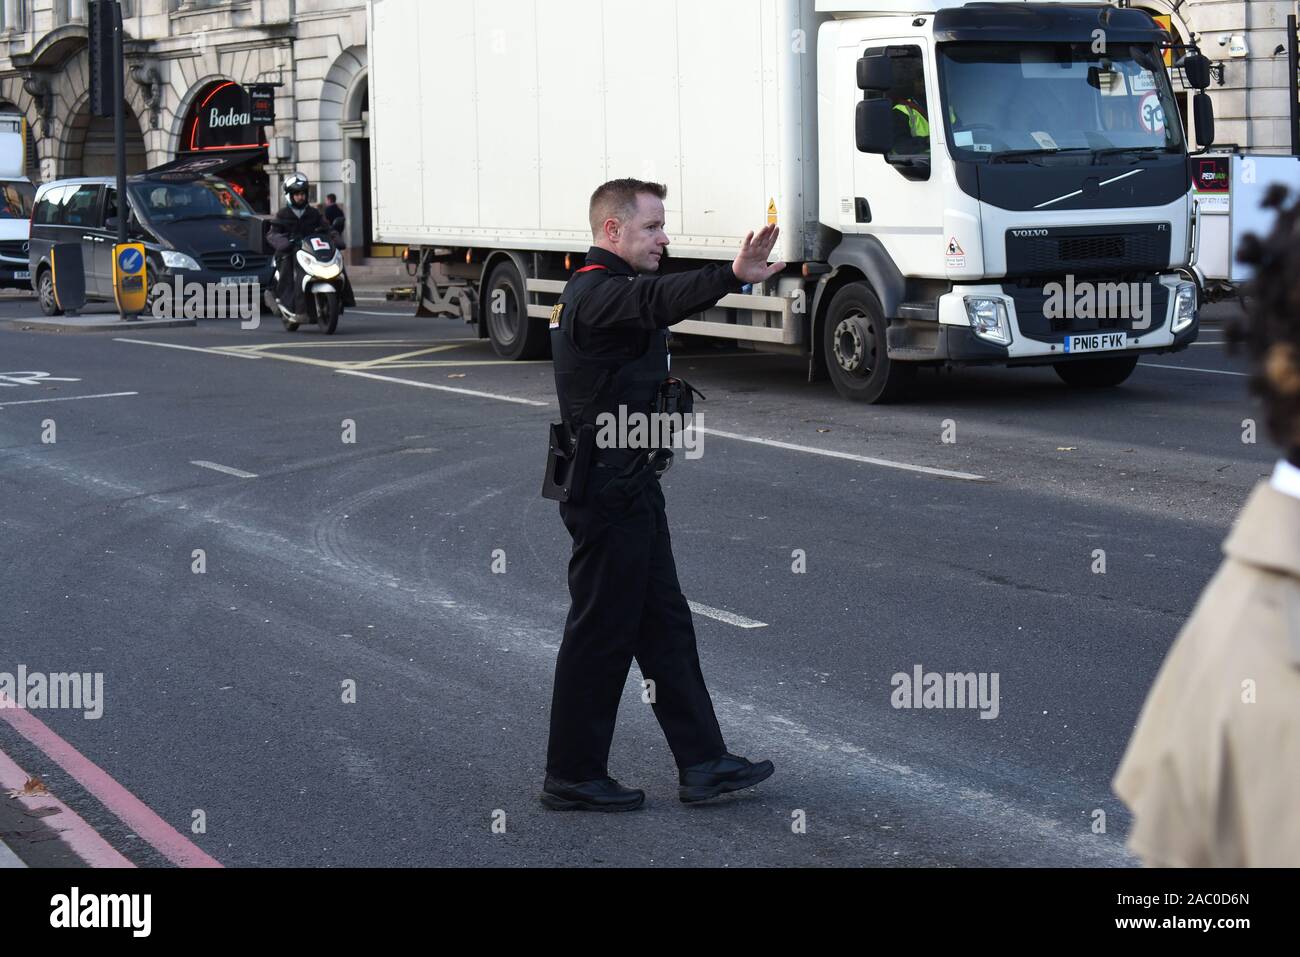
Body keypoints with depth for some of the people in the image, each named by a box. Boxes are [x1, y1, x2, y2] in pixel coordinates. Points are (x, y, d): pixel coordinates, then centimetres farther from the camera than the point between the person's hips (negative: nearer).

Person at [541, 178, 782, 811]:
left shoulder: (599, 291, 15)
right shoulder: (599, 295, -20)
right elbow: (661, 302, -41)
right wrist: (732, 277, -56)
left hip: (628, 486, 11)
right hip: (610, 491, -11)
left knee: (664, 624, 13)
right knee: (601, 633, -1)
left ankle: (702, 763, 19)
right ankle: (572, 777, 10)